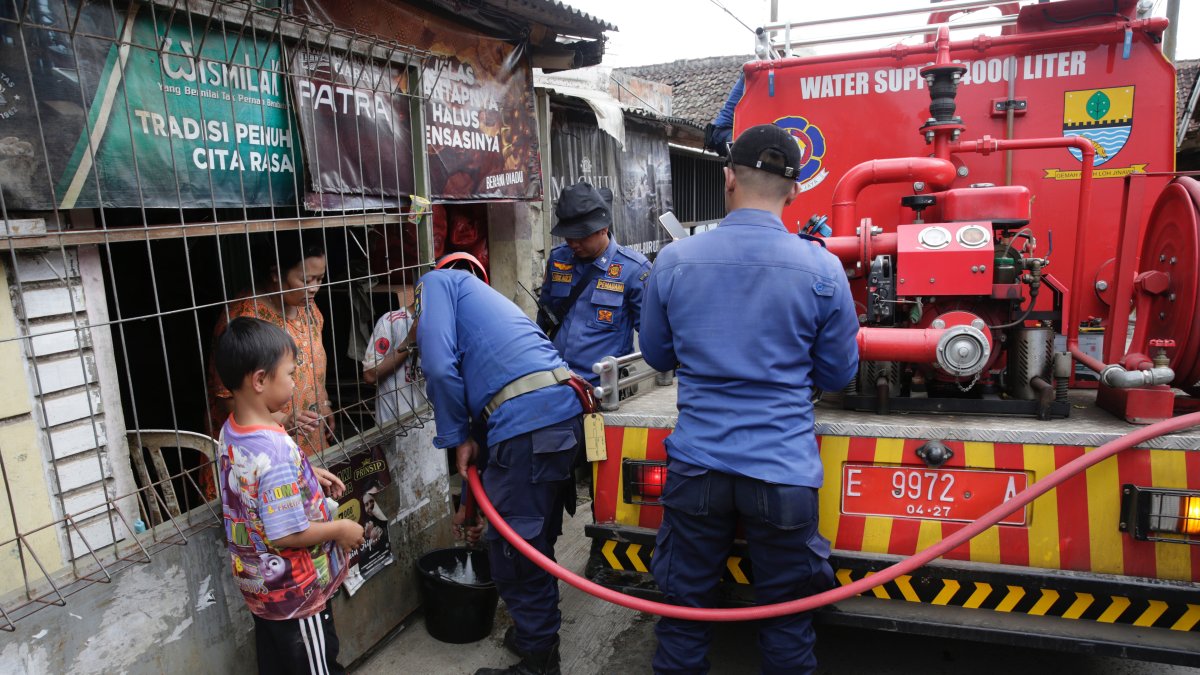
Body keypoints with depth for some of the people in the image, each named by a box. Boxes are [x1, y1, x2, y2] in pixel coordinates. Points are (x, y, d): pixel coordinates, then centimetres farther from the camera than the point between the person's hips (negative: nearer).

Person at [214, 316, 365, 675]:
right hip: (294, 590, -8)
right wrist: (340, 530, -16)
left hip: (259, 583, 8)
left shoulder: (231, 430, -6)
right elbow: (286, 535, -30)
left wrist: (307, 475, 6)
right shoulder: (275, 450, -34)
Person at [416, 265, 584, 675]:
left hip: (529, 421, -9)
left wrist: (457, 437, 5)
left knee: (513, 549, 5)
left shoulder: (436, 282, 11)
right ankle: (539, 633, 39)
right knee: (537, 541, 23)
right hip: (565, 410, 9)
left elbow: (439, 365, -9)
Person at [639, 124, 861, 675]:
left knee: (685, 607, 16)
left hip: (696, 466, 1)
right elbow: (837, 375, 5)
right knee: (786, 616, 15)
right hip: (784, 470, -1)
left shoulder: (674, 262, -4)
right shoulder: (821, 269, -7)